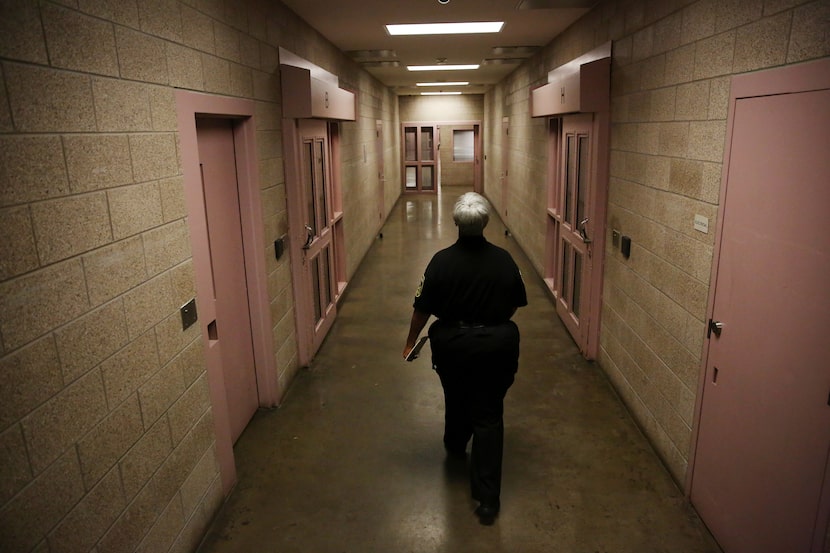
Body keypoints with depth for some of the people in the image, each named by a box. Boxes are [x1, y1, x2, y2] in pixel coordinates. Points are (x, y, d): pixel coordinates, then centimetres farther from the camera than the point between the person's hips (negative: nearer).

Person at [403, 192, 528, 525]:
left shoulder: (441, 261, -14)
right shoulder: (504, 260, -9)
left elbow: (422, 309, -9)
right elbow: (516, 304, 3)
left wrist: (411, 341, 7)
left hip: (453, 344, 0)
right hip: (496, 345, 0)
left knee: (456, 401, 26)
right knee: (489, 416, 6)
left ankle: (455, 448, 53)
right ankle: (487, 498, 6)